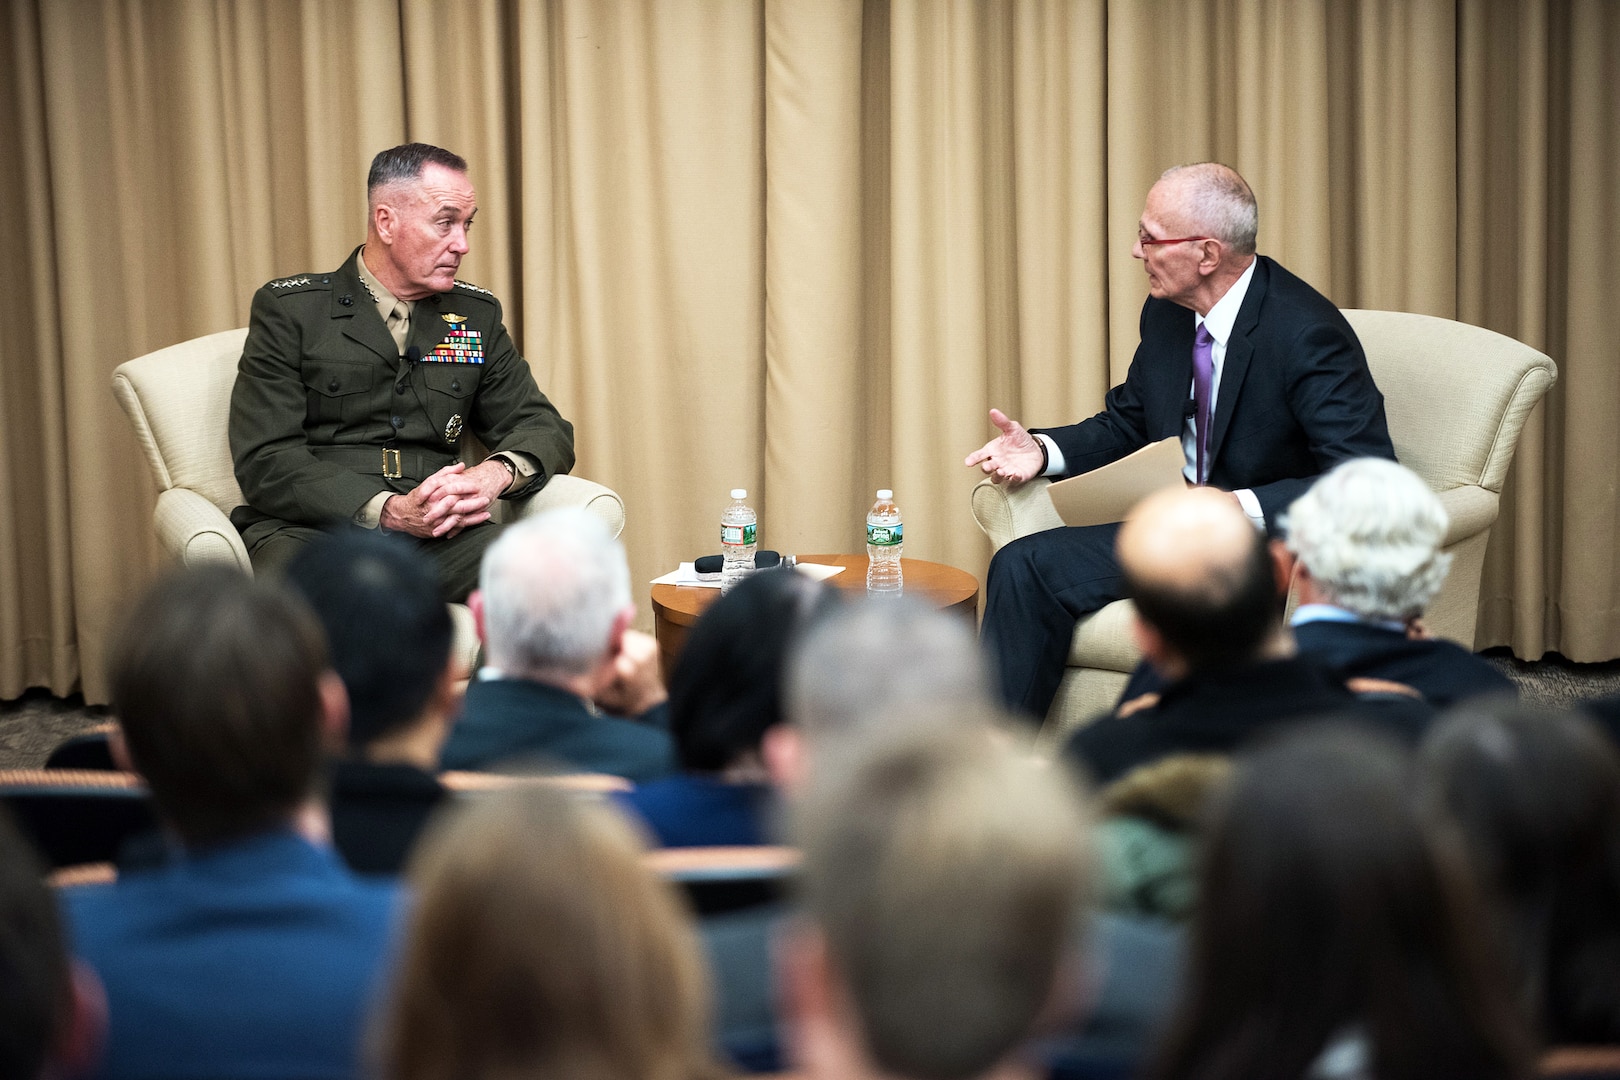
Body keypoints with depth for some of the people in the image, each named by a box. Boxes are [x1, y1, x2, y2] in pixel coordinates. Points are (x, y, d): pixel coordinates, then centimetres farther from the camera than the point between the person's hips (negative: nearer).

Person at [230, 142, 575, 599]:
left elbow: (546, 429, 19)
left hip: (438, 540, 4)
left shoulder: (477, 315, 18)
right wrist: (391, 511, -18)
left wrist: (494, 474, -6)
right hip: (313, 528, -3)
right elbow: (267, 462, -5)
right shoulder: (289, 310, 4)